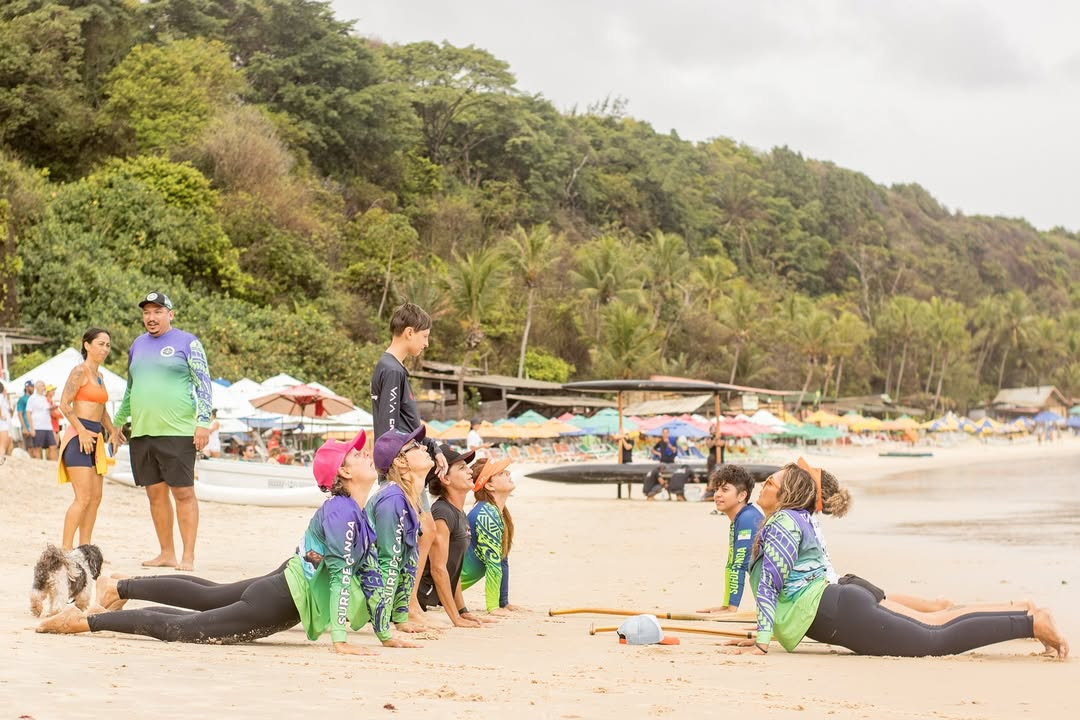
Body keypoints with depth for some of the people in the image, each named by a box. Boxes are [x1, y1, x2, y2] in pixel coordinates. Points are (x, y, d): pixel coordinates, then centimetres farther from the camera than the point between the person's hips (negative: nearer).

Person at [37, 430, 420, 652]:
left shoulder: (358, 512, 6)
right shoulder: (342, 511, -23)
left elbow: (369, 572, 9)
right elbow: (341, 572, -27)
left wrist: (385, 634, 8)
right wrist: (340, 639, -28)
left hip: (284, 583, 10)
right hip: (281, 602, -10)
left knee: (206, 595, 30)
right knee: (180, 628, -3)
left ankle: (119, 587, 47)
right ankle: (84, 622, 3)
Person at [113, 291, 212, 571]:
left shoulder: (187, 343, 0)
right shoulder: (138, 345, 17)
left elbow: (204, 385, -4)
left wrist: (203, 422, -12)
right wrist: (118, 421, 26)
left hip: (177, 432, -6)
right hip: (141, 433, 6)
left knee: (183, 493, -5)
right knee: (155, 493, 8)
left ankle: (188, 556, -4)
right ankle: (166, 553, 15)